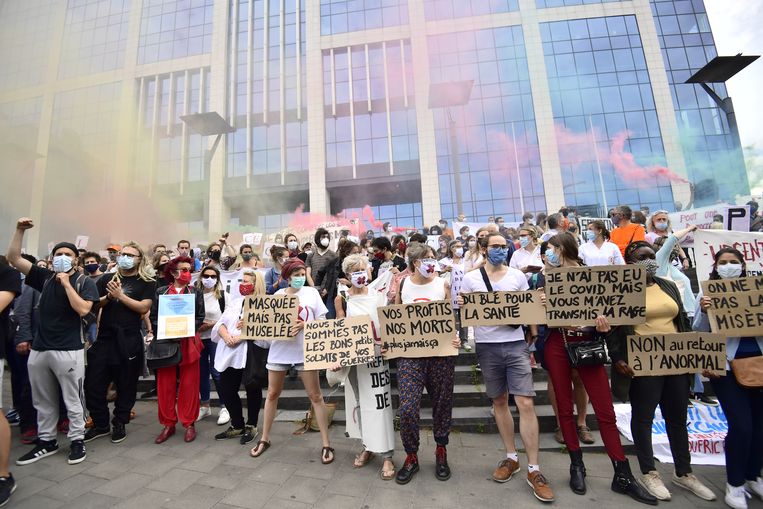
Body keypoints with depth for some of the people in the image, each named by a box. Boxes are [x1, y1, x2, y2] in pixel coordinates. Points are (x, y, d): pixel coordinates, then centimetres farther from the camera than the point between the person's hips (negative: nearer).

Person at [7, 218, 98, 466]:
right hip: (39, 349, 5)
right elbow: (13, 258, 7)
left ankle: (77, 441, 16)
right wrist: (20, 230, -2)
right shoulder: (45, 277, 8)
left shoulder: (85, 282, -3)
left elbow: (83, 309, -16)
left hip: (69, 350, -5)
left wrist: (66, 283, -13)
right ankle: (46, 441, 31)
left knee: (72, 400, 5)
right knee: (43, 401, 16)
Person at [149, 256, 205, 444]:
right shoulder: (160, 292, 7)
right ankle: (168, 424, 21)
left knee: (189, 384, 4)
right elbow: (153, 317, 3)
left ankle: (189, 424, 16)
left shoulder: (196, 292, 5)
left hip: (188, 342, -1)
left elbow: (200, 317, 0)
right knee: (165, 385, 7)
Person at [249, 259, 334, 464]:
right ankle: (264, 439, 36)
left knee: (315, 396, 3)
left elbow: (322, 322, -3)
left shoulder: (311, 292, -2)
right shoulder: (278, 295, 4)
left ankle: (326, 444, 15)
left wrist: (304, 325, -19)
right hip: (279, 350, 3)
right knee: (272, 394, 16)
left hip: (305, 351, -2)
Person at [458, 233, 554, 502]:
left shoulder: (518, 275, 4)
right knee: (499, 401, 13)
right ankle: (511, 457, 31)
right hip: (486, 346, 0)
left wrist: (535, 338, -2)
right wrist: (460, 305, -17)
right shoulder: (471, 278, 0)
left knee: (526, 403, -4)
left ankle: (534, 469, 11)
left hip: (516, 344, 0)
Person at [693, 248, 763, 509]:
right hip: (726, 365, -4)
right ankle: (734, 483, 14)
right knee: (741, 425, -6)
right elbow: (698, 333, -4)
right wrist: (704, 312, -21)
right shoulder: (707, 293, -1)